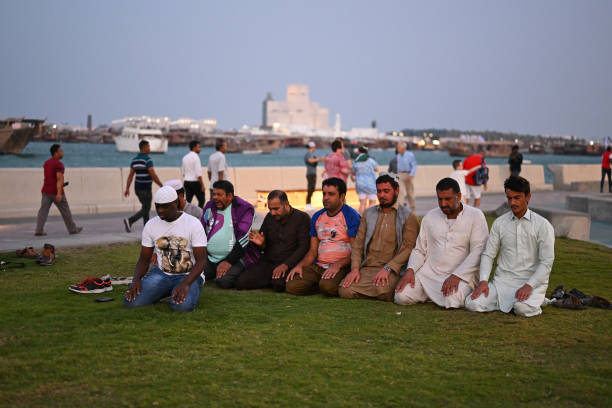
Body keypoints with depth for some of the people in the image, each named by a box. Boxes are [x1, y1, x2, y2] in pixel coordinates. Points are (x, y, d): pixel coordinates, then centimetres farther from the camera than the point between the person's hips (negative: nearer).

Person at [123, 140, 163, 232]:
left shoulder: (134, 159, 8)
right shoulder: (147, 159, -15)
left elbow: (130, 175, 7)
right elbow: (153, 175, -19)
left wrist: (127, 188, 7)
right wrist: (161, 186, -11)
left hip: (137, 188, 8)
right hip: (145, 188, -8)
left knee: (145, 207, 17)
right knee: (145, 210, -2)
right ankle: (129, 221, -19)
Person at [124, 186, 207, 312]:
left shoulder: (193, 224, -11)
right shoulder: (151, 225, 2)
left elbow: (201, 261, -15)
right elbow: (144, 259, 8)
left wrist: (185, 284, -31)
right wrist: (136, 279, -14)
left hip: (188, 275, -3)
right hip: (161, 274, 4)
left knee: (182, 305, -36)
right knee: (131, 301, -21)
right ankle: (168, 292, 7)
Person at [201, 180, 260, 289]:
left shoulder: (243, 209, -6)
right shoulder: (210, 206, 13)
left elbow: (243, 239, -12)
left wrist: (229, 261, -17)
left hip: (234, 257, -6)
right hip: (210, 258, 6)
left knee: (223, 281, -30)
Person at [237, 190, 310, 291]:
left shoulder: (302, 218, -5)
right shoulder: (269, 217, 11)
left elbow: (303, 247, -11)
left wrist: (285, 265, -22)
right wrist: (261, 244, -7)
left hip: (289, 264, -5)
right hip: (267, 262, 5)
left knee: (279, 285, -35)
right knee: (241, 283, -15)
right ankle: (271, 279, 8)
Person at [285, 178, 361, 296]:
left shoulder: (352, 216, -3)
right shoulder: (317, 217, 16)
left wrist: (338, 265, -23)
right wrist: (300, 265, -1)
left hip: (342, 267, -5)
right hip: (318, 266, 5)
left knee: (327, 286, -36)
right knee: (292, 286, -17)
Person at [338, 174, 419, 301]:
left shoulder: (409, 217, 3)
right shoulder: (369, 213, 18)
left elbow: (408, 248, -7)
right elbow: (358, 244, 13)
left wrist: (387, 268, -19)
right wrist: (355, 268, -3)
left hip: (391, 270, -4)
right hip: (366, 269, 4)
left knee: (382, 292, -35)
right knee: (345, 291, -22)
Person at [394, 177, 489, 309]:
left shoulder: (475, 216, -3)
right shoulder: (430, 216, 10)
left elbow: (478, 252, -11)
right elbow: (419, 250, 13)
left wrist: (456, 276, -22)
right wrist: (410, 270, -6)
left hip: (461, 274, -3)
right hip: (429, 273, 4)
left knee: (452, 301, -32)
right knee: (401, 296, -17)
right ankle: (432, 293, 11)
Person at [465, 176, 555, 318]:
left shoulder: (543, 225, -2)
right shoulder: (499, 223, 8)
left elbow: (546, 262, -6)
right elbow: (488, 254, 7)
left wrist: (529, 286, -19)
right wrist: (483, 281, -9)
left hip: (532, 280, -3)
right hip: (502, 281, 3)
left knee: (523, 309, -34)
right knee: (472, 303, -19)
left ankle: (534, 301, 2)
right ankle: (508, 301, 5)